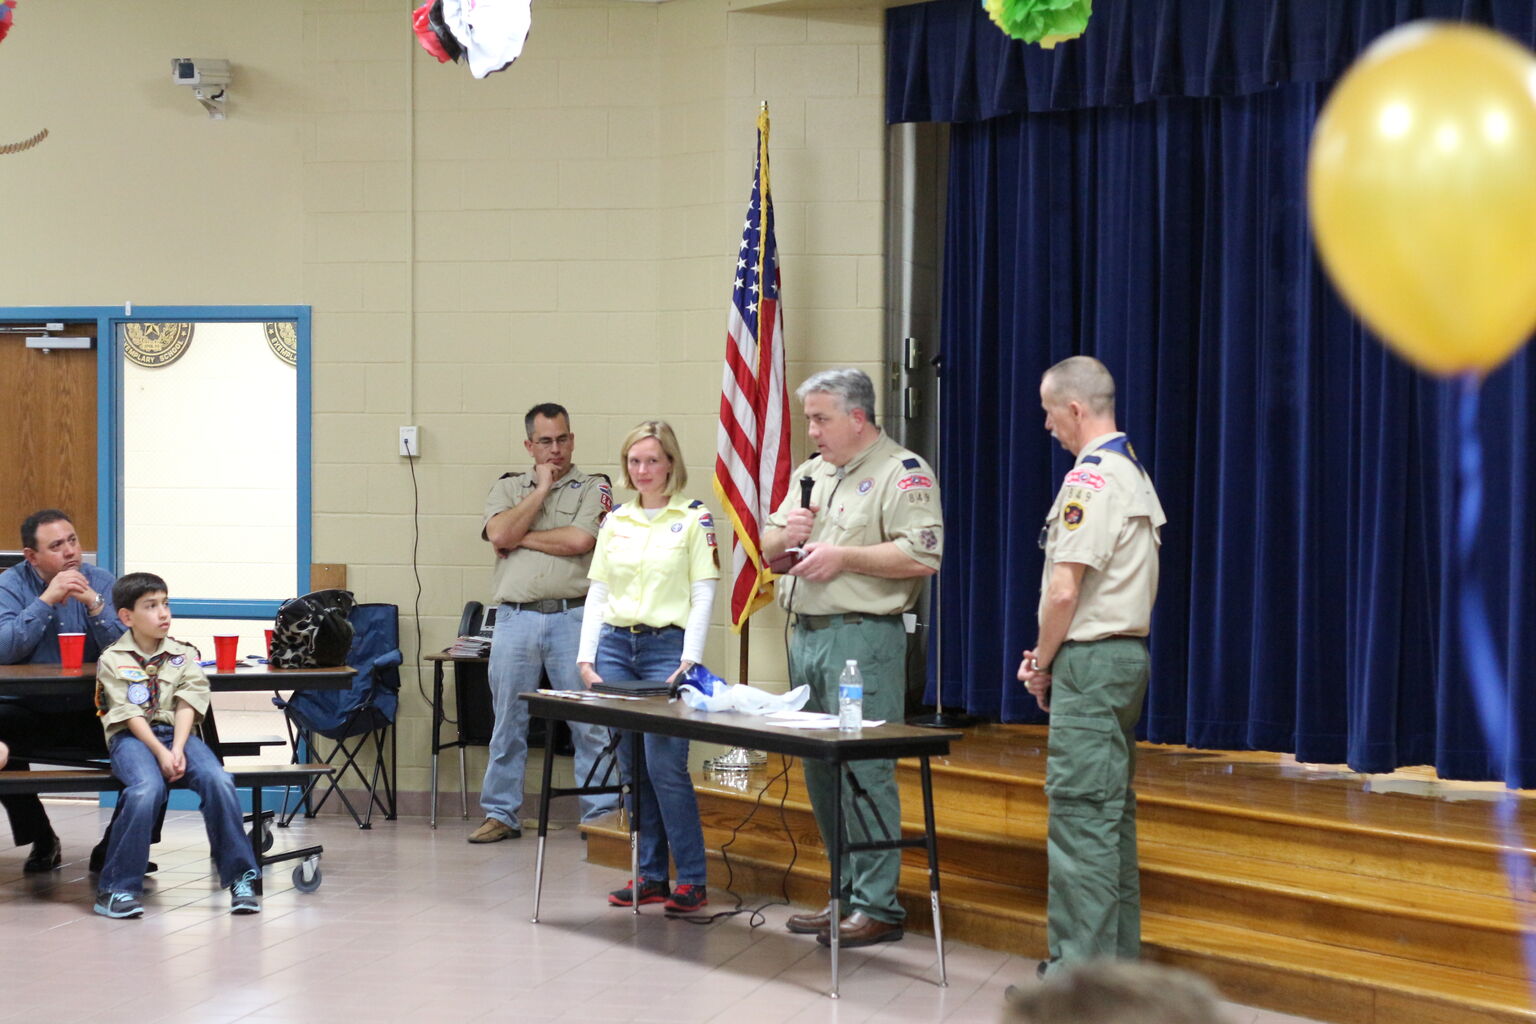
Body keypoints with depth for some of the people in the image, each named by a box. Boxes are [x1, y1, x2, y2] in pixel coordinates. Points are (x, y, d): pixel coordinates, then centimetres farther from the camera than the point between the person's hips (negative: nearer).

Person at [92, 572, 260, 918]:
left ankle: (240, 878, -16)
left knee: (218, 780, -26)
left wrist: (177, 750, -16)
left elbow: (186, 707, 0)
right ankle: (117, 888, -25)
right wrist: (160, 753, -18)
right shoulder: (112, 660, 2)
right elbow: (129, 715, -6)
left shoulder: (184, 655, 11)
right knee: (147, 789, -35)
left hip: (176, 733, 3)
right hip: (132, 737, -3)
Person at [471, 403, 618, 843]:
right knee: (508, 722, 7)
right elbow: (499, 534, -4)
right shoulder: (507, 488, 15)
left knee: (590, 722, -2)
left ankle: (600, 814, 4)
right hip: (515, 618, 3)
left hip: (572, 617, -2)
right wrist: (541, 489, -1)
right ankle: (501, 814, 15)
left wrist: (519, 538, -3)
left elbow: (579, 540, -11)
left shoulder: (593, 488, 6)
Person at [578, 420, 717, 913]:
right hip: (616, 647, 5)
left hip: (667, 649, -5)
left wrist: (689, 662, -13)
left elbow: (703, 595, -5)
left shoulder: (695, 519, -1)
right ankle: (650, 875, 13)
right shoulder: (615, 521, 12)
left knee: (664, 765, -11)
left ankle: (692, 878, -4)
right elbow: (597, 594, 13)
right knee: (632, 767, 6)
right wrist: (586, 658, 4)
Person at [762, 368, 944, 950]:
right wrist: (784, 534, 2)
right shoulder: (813, 473, 20)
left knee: (864, 771, -10)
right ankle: (846, 892, 19)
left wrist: (843, 556, -16)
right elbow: (766, 547, 25)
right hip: (807, 635, 9)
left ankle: (877, 906, -7)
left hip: (861, 637, -9)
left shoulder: (903, 474, -6)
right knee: (819, 770, 10)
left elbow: (922, 556, -18)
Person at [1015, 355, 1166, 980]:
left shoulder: (1089, 479, -16)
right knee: (1112, 812, 14)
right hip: (1128, 652, 10)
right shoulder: (1135, 474, 16)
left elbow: (1065, 589, -19)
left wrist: (1042, 662, -4)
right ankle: (1117, 957, 20)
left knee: (1080, 815, -9)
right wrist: (1048, 655, 13)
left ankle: (1079, 970, -9)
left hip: (1089, 660, -10)